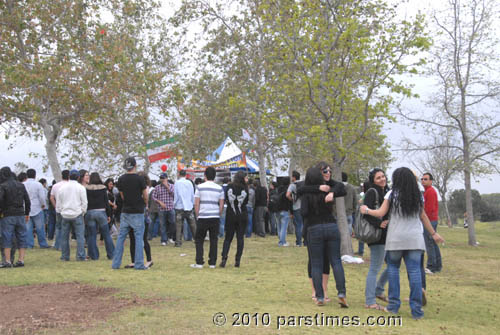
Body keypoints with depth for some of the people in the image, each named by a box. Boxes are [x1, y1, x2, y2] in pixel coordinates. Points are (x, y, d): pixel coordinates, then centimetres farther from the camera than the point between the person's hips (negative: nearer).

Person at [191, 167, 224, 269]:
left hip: (203, 217, -2)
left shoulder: (200, 187, -3)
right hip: (215, 217, 2)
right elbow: (221, 205, 4)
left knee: (199, 240, 7)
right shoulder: (219, 188, 3)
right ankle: (212, 263, 7)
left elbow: (196, 204, -3)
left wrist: (197, 215, 8)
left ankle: (199, 262, 3)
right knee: (214, 240, 7)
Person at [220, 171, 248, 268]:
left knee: (228, 238, 8)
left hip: (230, 215, 1)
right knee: (240, 238, 6)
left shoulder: (229, 187, -5)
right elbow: (247, 201, 3)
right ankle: (237, 261, 3)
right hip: (242, 216, -1)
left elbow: (225, 199, 3)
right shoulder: (245, 188, -7)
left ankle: (224, 258, -7)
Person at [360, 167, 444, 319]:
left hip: (396, 238, -2)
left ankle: (394, 304, 10)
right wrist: (433, 234, 25)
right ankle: (416, 309, -4)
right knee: (414, 271, -1)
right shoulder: (418, 196, 8)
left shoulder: (392, 194, -2)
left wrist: (366, 210, 16)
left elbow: (380, 213, -1)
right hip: (415, 238, 2)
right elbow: (423, 217, 14)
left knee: (393, 268, 13)